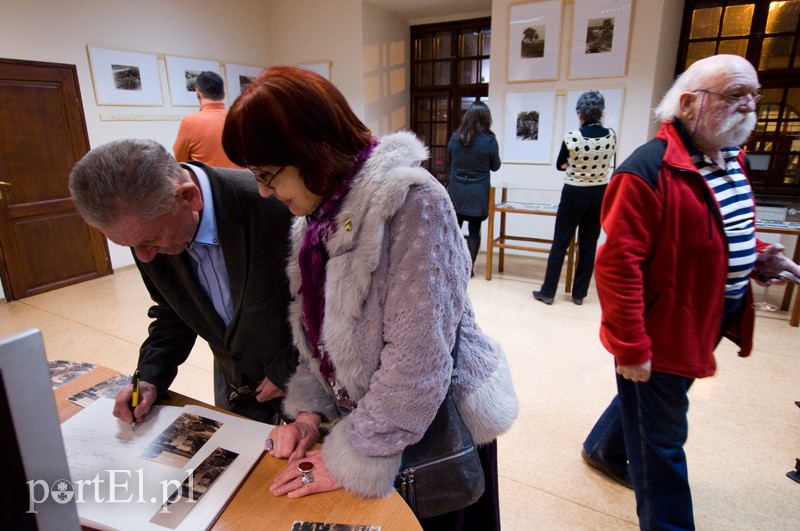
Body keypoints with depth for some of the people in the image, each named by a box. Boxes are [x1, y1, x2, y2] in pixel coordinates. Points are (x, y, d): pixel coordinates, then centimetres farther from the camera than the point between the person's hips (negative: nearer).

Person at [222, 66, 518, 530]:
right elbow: (319, 328, 7)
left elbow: (416, 360, -27)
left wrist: (352, 458, -19)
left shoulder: (410, 201, -26)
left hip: (440, 420, -6)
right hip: (369, 415, 7)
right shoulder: (321, 211, 0)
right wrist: (310, 410, -2)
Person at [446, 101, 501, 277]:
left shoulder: (455, 137, -1)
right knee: (474, 231, 6)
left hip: (456, 192, 3)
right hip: (478, 194, -2)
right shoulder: (489, 140, -11)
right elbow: (495, 166, 3)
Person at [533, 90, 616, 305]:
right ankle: (579, 294, 18)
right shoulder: (611, 136, -4)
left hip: (574, 194, -3)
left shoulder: (572, 137, -14)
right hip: (600, 194, 4)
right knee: (589, 245, 11)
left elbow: (560, 166, 0)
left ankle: (548, 292, 9)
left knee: (560, 244, 4)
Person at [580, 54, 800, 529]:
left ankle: (604, 449, 53)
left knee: (645, 406, 28)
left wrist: (757, 255, 1)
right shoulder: (650, 170, -23)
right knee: (661, 442, 10)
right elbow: (618, 263, -26)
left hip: (708, 323, 9)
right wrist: (630, 348, -24)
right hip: (660, 334, -9)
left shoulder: (732, 159, 7)